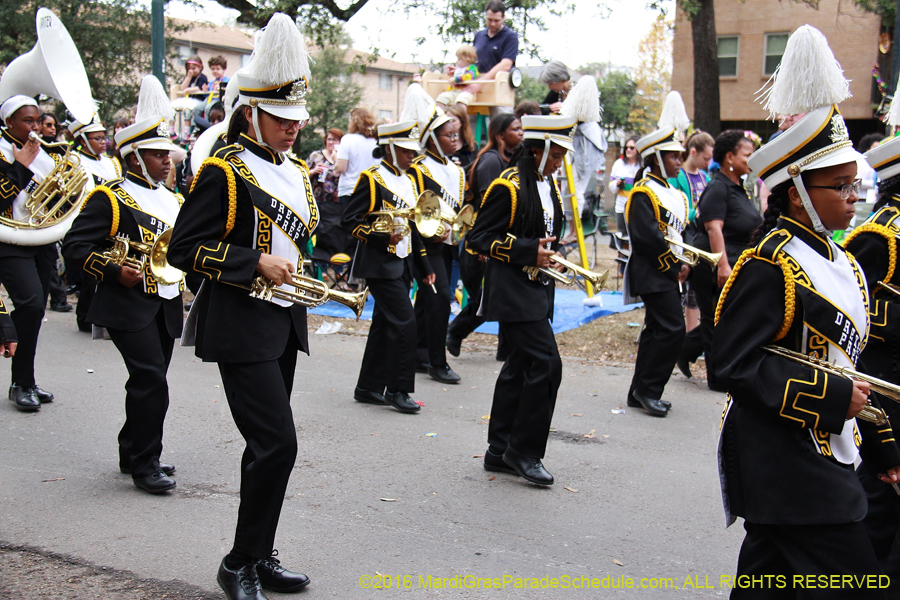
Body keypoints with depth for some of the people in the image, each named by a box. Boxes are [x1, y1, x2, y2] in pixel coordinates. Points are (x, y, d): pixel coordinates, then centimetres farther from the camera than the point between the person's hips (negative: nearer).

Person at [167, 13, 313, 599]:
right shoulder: (224, 171, -11)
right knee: (278, 444, -12)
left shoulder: (297, 172, 14)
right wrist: (255, 262, -19)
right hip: (241, 325, -8)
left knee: (268, 445, 13)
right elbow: (184, 248, -13)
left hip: (284, 323, 8)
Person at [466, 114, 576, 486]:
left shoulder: (548, 184, 13)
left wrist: (548, 250, 8)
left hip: (537, 287, 10)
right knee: (546, 364, -13)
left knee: (521, 367, 12)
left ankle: (500, 452, 21)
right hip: (513, 291, -10)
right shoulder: (509, 187, -14)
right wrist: (528, 251, -22)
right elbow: (479, 239, -16)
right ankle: (523, 451, -1)